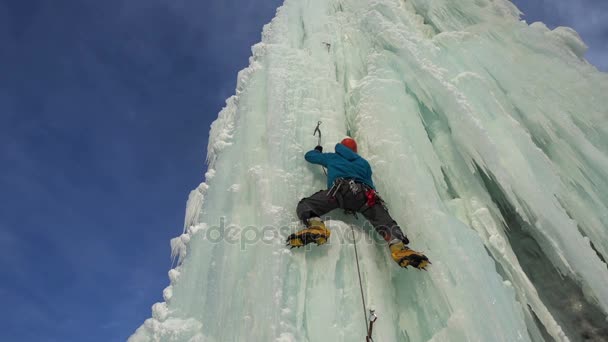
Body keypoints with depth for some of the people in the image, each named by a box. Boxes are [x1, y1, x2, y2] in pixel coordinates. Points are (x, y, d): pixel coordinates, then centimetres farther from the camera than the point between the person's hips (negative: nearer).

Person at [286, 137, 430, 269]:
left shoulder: (332, 157, 37)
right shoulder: (363, 162, 40)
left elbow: (309, 156, 52)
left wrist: (317, 150, 73)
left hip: (341, 189, -2)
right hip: (365, 192, 2)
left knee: (305, 205, 0)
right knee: (383, 219, -12)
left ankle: (316, 226, -35)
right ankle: (398, 246, -45)